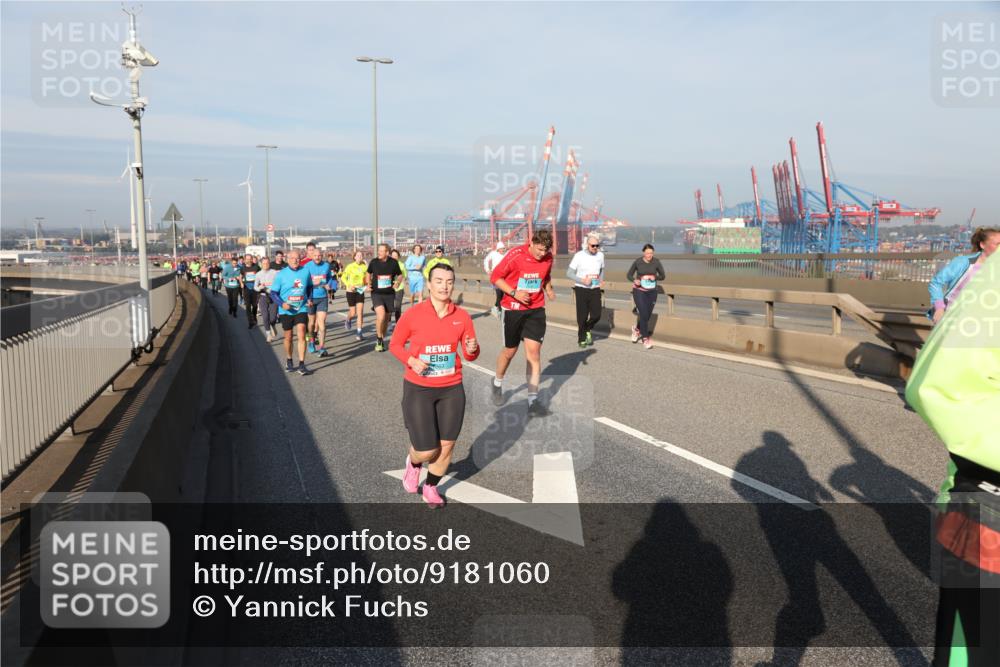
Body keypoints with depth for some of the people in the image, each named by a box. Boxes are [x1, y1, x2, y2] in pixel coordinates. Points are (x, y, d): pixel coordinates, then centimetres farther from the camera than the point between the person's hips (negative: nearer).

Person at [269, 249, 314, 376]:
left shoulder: (306, 271, -1)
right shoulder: (281, 274, -8)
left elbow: (309, 287, 17)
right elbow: (273, 293, -4)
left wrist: (308, 299, 3)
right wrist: (282, 303, -20)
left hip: (301, 309, 0)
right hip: (286, 311, 0)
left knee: (301, 335, -11)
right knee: (288, 337, 12)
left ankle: (302, 365, -8)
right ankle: (288, 361, 34)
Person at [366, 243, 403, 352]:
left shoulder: (393, 262, -4)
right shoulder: (373, 262, -3)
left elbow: (400, 275, 10)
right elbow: (368, 274, 15)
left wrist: (398, 282, -10)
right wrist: (368, 284, -1)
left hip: (389, 294, 2)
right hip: (376, 293, -2)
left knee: (386, 318, 10)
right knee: (381, 314, -22)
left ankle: (382, 340, 29)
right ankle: (378, 339, -4)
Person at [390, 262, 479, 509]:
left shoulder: (462, 316, -3)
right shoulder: (412, 315, -9)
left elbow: (470, 354, 5)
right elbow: (395, 344, 3)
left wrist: (472, 350, -19)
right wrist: (411, 361, -16)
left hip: (452, 390, 3)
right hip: (418, 390, -2)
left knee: (446, 446, 7)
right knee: (427, 451, -3)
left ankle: (431, 487, 35)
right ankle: (413, 462, 36)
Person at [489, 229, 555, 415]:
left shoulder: (548, 258, -2)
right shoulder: (515, 255, -16)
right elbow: (495, 277, -9)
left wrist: (548, 289, -2)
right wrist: (514, 292, -21)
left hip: (536, 310, 3)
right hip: (512, 309, -2)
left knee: (534, 352, -8)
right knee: (510, 351, 10)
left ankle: (533, 401, -4)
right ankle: (498, 383, 41)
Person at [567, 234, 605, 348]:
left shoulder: (600, 255, 3)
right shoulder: (579, 256, -10)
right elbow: (569, 273, -9)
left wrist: (601, 280, 2)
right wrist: (582, 280, -21)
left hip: (595, 290, 3)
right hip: (581, 290, -3)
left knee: (596, 315, -3)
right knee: (582, 316, 2)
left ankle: (588, 330, 28)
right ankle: (581, 339, 21)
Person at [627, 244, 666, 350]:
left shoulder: (656, 262, -5)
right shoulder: (638, 261, -8)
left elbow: (663, 276, 2)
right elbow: (628, 275, 1)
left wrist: (655, 277, -18)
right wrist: (634, 280, -19)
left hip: (651, 292, 3)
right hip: (639, 291, -2)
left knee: (647, 315, 9)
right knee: (643, 314, -12)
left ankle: (637, 329, 40)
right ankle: (645, 338, 3)